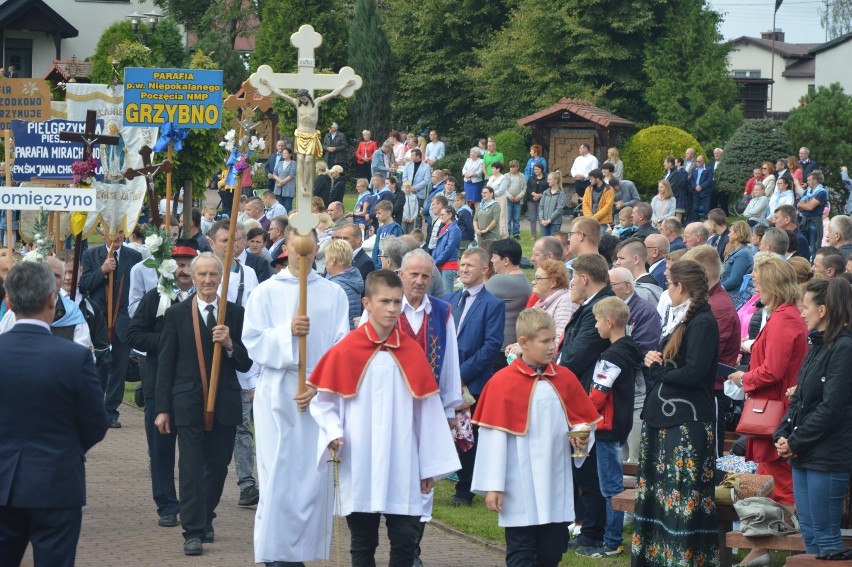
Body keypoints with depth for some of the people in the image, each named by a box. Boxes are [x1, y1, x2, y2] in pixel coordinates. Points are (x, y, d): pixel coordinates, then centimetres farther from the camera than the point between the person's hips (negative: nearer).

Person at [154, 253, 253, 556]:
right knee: (191, 467, -6)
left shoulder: (235, 313, 5)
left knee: (218, 465, 9)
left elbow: (246, 363, 5)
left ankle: (204, 520, 28)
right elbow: (165, 364, 2)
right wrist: (163, 408, -2)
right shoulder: (176, 314, 2)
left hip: (225, 403, 2)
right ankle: (193, 532, -4)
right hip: (189, 403, -2)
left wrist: (230, 344, -16)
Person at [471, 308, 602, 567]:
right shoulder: (502, 383, -9)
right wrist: (492, 486, -10)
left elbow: (583, 420, 15)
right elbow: (493, 437, -9)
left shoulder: (565, 379, 5)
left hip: (556, 485, 5)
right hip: (520, 490, -5)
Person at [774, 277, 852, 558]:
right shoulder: (817, 346, 14)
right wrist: (782, 436, 1)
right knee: (808, 532, 12)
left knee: (825, 535, -4)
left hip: (827, 458, -9)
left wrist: (796, 442, -13)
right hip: (803, 455, 9)